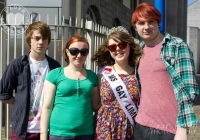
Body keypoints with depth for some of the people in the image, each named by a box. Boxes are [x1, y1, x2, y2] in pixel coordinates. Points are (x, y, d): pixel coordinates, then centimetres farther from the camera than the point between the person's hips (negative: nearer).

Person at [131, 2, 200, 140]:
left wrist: (182, 128, -18)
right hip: (141, 126, 6)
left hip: (167, 129, -6)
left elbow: (187, 89, -13)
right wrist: (136, 118, 15)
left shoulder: (177, 46, -7)